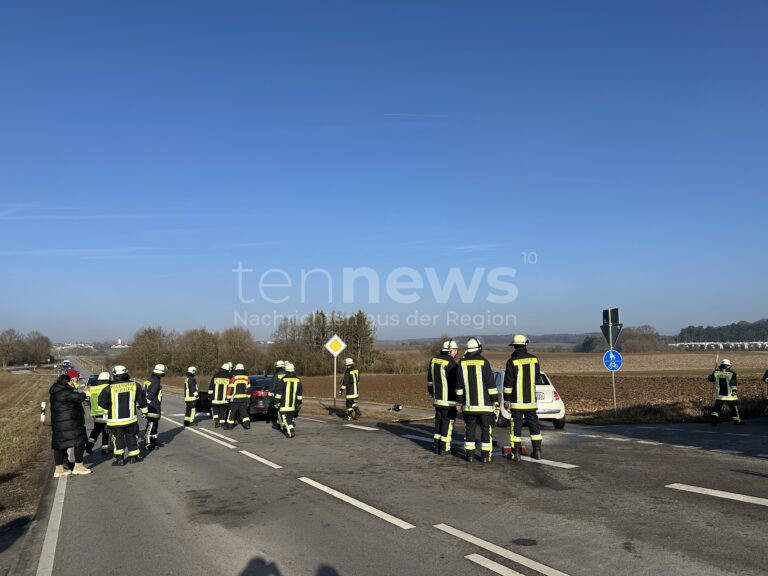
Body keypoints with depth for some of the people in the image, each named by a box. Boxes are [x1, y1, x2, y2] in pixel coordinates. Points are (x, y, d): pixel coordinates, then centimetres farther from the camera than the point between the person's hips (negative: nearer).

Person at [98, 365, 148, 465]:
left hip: (115, 420, -2)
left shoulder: (109, 388, -11)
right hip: (131, 418, 2)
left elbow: (102, 403, -4)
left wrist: (108, 408, 17)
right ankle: (133, 457, 24)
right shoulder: (135, 385, -3)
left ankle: (119, 458, 8)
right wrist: (144, 410, 22)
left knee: (118, 438, 11)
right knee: (132, 437, 16)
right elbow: (142, 400, 7)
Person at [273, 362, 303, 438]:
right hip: (293, 404, 5)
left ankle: (291, 431, -19)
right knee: (290, 416, 20)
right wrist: (299, 403, 15)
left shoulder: (283, 380, -9)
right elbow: (299, 393, 8)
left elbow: (278, 392, -8)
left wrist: (276, 401, -1)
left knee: (285, 416, -5)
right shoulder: (297, 380, 3)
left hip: (284, 403, -5)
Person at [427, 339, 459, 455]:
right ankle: (444, 448, 3)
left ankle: (437, 447, 20)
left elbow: (429, 378, 20)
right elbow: (455, 381, -16)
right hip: (448, 399, -8)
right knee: (448, 422, 0)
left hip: (437, 398, 8)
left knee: (439, 421, 15)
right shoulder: (450, 363, -17)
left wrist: (431, 390, 34)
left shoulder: (434, 360, 8)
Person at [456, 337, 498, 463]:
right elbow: (491, 383, -10)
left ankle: (470, 455, 12)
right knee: (486, 429, 5)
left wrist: (459, 402, 13)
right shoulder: (484, 362, -10)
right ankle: (486, 455, 6)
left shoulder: (462, 363, 2)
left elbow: (459, 385, 6)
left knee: (470, 429, 11)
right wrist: (495, 400, -3)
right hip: (484, 403, -3)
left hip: (469, 404, 3)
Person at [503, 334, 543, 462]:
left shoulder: (512, 361, -11)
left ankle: (516, 453, 3)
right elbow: (537, 377, 12)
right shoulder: (534, 359, 0)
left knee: (516, 424, 1)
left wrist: (506, 399, -4)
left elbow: (508, 382, -10)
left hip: (517, 400, -3)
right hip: (531, 399, 3)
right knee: (534, 424, 12)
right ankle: (537, 451, 16)